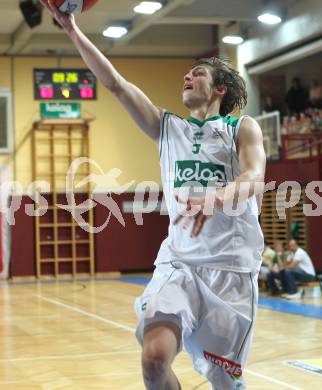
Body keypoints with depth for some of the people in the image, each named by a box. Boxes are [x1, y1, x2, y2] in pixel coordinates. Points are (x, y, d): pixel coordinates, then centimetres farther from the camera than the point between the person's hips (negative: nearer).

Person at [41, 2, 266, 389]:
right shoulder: (167, 127, 15)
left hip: (231, 265, -2)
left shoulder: (243, 128, 5)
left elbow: (255, 178, -14)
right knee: (155, 358, -18)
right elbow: (116, 83, 8)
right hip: (177, 260, 3)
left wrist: (216, 199, -36)